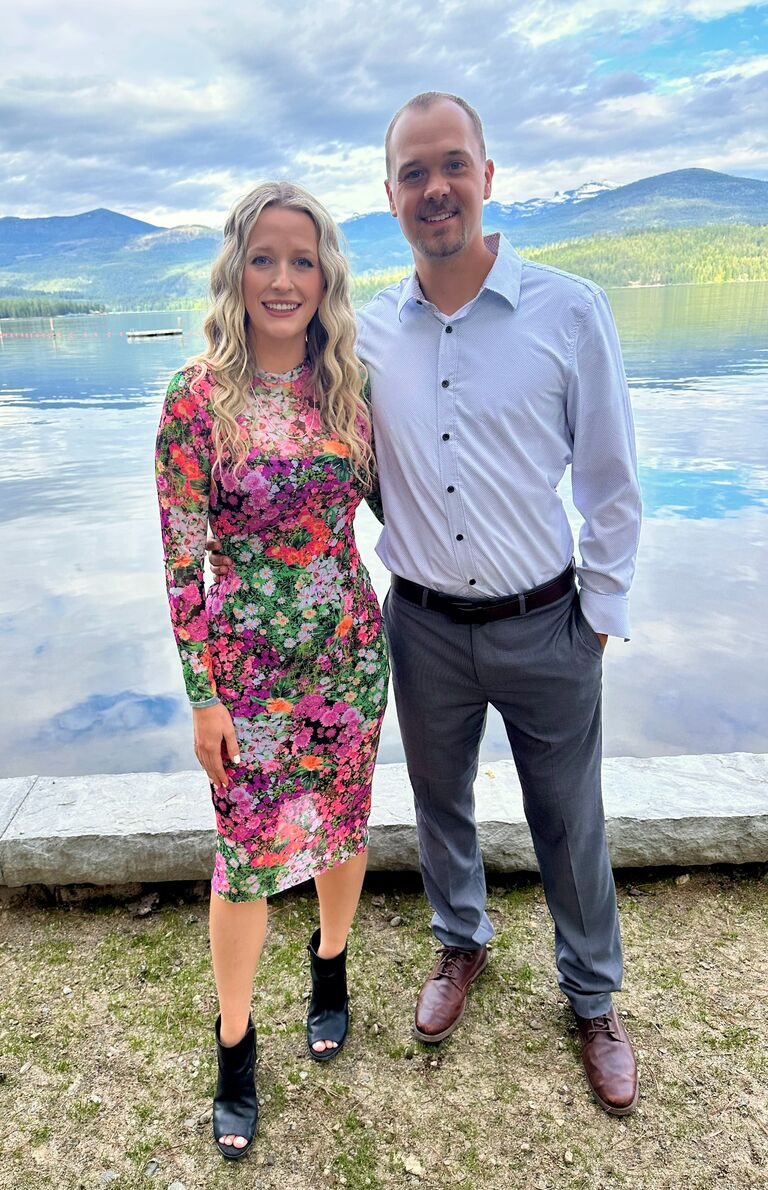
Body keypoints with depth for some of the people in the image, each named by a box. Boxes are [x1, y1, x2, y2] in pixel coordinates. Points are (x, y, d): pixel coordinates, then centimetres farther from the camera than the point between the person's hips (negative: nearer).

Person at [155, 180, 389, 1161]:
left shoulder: (349, 383, -1)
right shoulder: (199, 396, -12)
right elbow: (181, 558, -10)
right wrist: (202, 695, -9)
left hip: (350, 648, 4)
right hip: (249, 660, -3)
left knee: (342, 824, 19)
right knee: (246, 853, 8)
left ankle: (330, 969, 49)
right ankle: (235, 1045, 34)